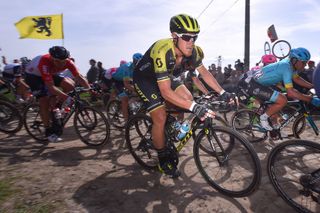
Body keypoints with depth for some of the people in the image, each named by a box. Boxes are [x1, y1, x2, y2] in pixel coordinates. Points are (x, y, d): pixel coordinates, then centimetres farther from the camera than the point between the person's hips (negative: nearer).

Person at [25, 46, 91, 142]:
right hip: (33, 75, -5)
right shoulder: (45, 62, -41)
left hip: (51, 74, 5)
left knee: (70, 85, -16)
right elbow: (51, 86, -44)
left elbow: (79, 77, -28)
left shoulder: (67, 62, -28)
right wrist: (66, 97, -52)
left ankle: (54, 107, 3)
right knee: (44, 101, -17)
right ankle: (49, 130, -3)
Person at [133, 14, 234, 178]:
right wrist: (194, 107, -47)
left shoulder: (192, 51, -18)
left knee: (187, 98, -10)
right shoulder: (162, 52, -38)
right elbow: (166, 92, -42)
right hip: (144, 79, -6)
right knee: (160, 118, -17)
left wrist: (222, 92, -13)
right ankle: (163, 159, 6)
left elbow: (204, 72, -4)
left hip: (165, 76, 7)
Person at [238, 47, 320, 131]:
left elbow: (297, 79, 23)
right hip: (249, 83, -11)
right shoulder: (286, 67, -21)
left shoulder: (289, 63, 8)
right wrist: (311, 99, -20)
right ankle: (263, 118, 3)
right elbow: (290, 92, -25)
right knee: (282, 100, -18)